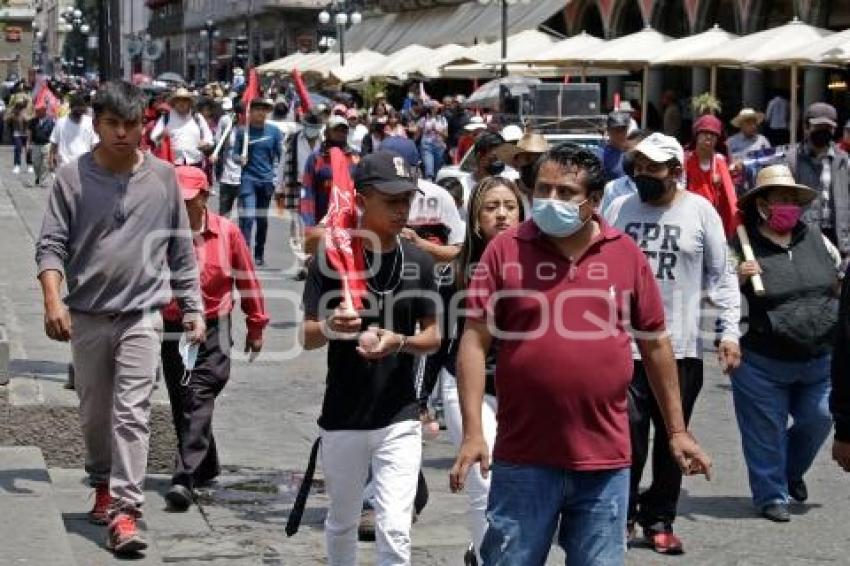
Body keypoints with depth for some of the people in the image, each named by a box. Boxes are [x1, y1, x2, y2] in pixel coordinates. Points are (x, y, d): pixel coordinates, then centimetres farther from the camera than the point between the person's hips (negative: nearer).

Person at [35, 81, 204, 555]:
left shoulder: (163, 177, 2)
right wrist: (53, 299, -14)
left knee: (132, 413, -10)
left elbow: (181, 249, 8)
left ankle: (125, 511, -12)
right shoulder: (73, 176, 0)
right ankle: (103, 486, 35)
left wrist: (194, 309, 7)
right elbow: (52, 244, -1)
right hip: (87, 316, 1)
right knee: (95, 412, 13)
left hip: (142, 315, -1)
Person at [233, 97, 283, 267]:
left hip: (267, 180, 2)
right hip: (249, 178, -2)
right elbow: (235, 154, 5)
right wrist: (240, 159, -18)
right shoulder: (242, 131, 0)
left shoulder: (274, 131, 4)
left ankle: (259, 255, 24)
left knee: (262, 220, 11)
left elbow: (281, 155, 7)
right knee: (247, 217, -15)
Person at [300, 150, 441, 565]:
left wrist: (399, 342, -18)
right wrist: (330, 326, -29)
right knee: (342, 525, 16)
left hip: (399, 418, 0)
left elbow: (432, 337, 4)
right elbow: (307, 338, -6)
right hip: (343, 417, 0)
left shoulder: (418, 261, 0)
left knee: (395, 532, -8)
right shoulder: (330, 259, -7)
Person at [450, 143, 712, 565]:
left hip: (605, 461, 2)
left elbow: (655, 344, 11)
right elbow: (475, 341, -3)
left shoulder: (626, 254, 4)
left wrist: (676, 431, 11)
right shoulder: (505, 250, -2)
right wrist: (472, 432, -10)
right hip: (523, 459, -1)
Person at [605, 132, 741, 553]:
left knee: (672, 440, 7)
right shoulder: (619, 209, 6)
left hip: (682, 348, 0)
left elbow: (721, 276, 4)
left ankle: (659, 520, 19)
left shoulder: (700, 211, 2)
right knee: (627, 435, -4)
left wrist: (729, 331, -3)